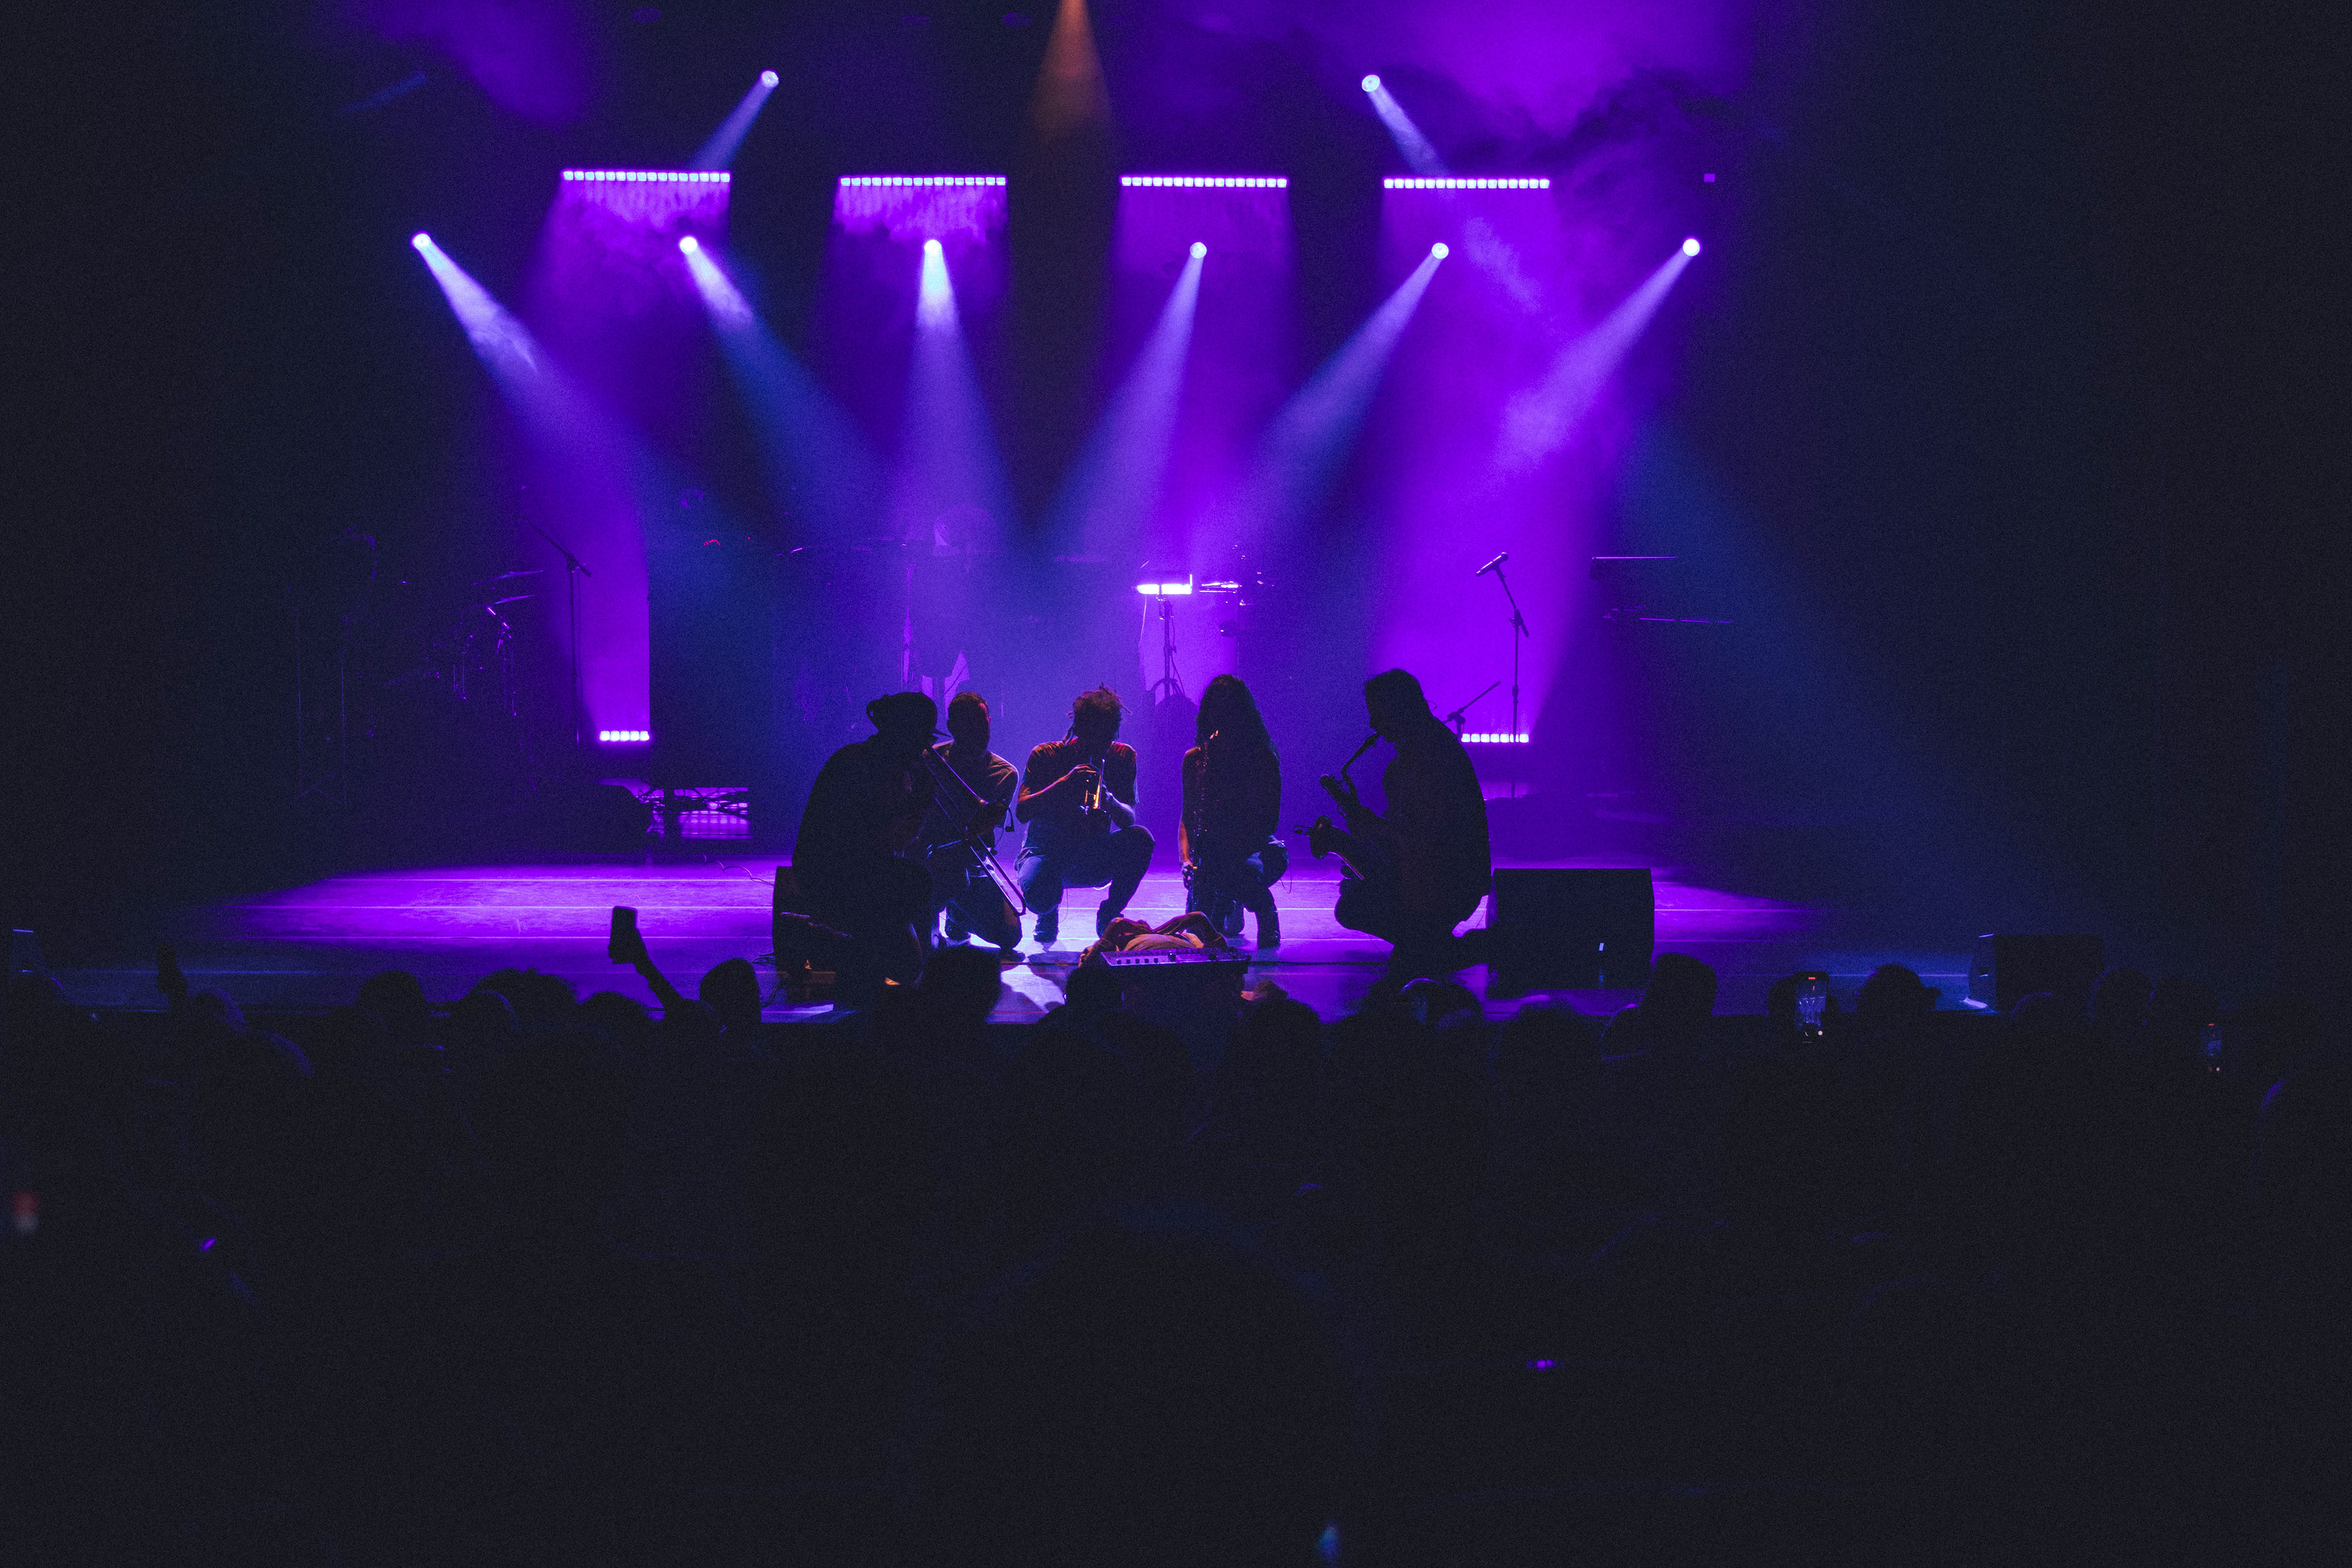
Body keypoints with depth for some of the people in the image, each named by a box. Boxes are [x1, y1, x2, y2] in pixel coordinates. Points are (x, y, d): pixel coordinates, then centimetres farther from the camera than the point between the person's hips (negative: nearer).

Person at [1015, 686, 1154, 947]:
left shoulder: (1123, 756, -2)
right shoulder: (1045, 755, -8)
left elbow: (1128, 820, -11)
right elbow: (1022, 813, -19)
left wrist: (1109, 800, -34)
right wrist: (1064, 783, -31)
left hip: (1095, 860, 2)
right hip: (1046, 854, -2)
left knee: (1140, 838, -29)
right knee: (1039, 897, -36)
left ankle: (1108, 916, -6)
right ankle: (1049, 916, 7)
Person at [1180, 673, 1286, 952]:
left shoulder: (1262, 758, -8)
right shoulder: (1195, 759, 4)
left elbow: (1269, 822, -14)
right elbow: (1187, 819, 6)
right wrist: (1187, 858, -14)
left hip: (1257, 848, -3)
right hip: (1211, 853, 3)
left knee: (1243, 871, -40)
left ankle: (1266, 915, -4)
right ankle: (1231, 909, 18)